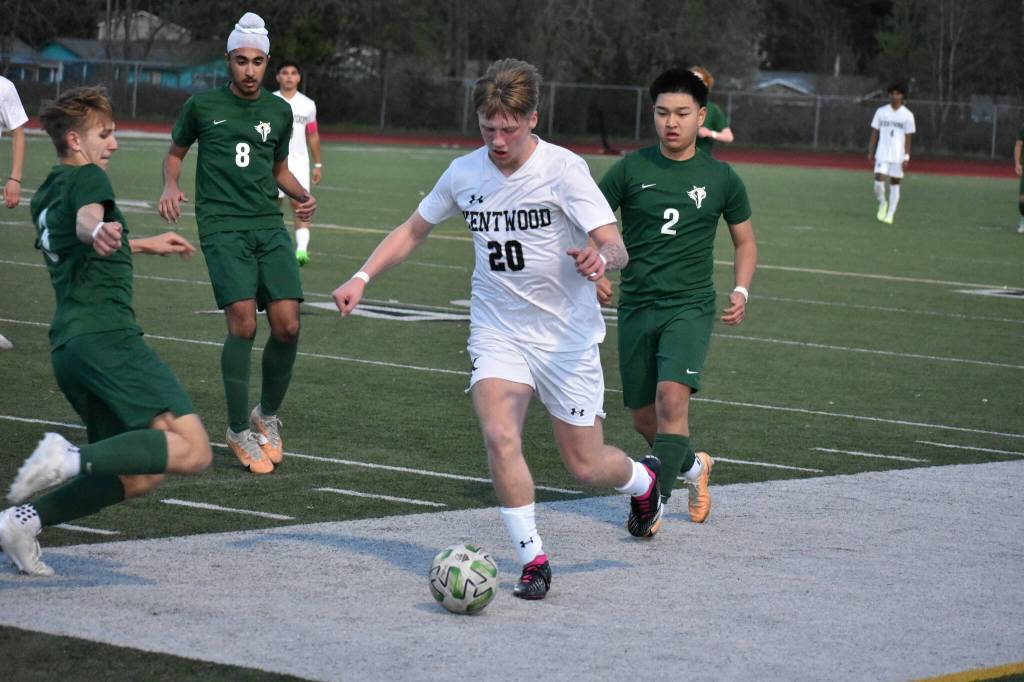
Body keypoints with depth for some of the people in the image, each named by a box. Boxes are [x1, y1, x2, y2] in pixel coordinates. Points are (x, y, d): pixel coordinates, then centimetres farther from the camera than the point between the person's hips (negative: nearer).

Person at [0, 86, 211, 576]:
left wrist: (144, 245, 58)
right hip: (107, 335, -9)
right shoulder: (88, 177, 0)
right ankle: (75, 458, -30)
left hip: (67, 346, 9)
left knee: (138, 476, 11)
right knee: (192, 451, -18)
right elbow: (86, 217, -24)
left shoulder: (45, 195, 26)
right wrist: (99, 231, -48)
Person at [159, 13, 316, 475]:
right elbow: (176, 152, 18)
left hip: (269, 227, 3)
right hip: (222, 227, -3)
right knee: (243, 323, -19)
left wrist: (301, 195, 7)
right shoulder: (202, 105, 4)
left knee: (287, 325, -10)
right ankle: (239, 430, -4)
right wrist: (171, 185, -2)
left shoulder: (279, 111, 13)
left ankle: (268, 415, 16)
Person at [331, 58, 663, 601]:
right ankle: (532, 561, -10)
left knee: (586, 466, 4)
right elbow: (413, 230, 15)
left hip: (567, 334, -3)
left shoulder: (562, 168, -14)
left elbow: (616, 247, -21)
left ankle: (643, 479, 40)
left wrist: (601, 257, -45)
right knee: (499, 437, -23)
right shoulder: (464, 173, 0)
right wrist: (362, 278, 2)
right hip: (497, 331, 3)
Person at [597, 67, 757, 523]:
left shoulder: (720, 178, 3)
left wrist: (741, 291, -1)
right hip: (636, 308, 2)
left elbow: (745, 241, 15)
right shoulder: (631, 170, 1)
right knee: (644, 419, 8)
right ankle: (694, 466, 38)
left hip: (690, 307, -2)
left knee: (672, 395, -25)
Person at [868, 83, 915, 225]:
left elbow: (908, 137, 1)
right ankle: (882, 204, 17)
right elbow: (874, 133, 7)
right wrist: (871, 152, 3)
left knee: (895, 183, 2)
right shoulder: (881, 111, 4)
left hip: (898, 155, 0)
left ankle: (890, 215, 9)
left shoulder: (907, 115, 1)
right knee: (879, 181, -12)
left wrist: (906, 157, -5)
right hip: (882, 154, 0)